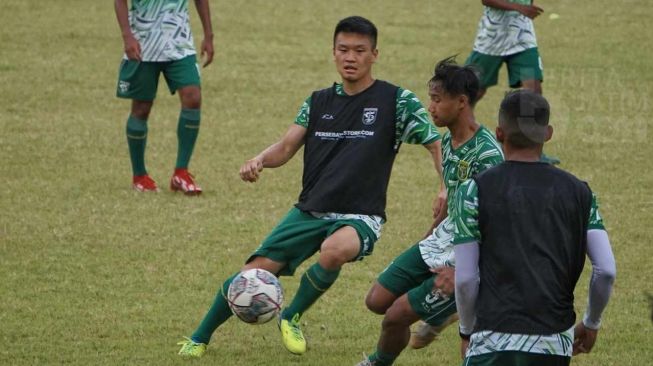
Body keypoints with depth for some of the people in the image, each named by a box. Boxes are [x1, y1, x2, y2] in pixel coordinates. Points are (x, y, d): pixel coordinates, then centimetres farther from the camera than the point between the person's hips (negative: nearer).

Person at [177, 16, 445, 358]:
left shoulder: (396, 101, -2)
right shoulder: (319, 102, 11)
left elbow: (436, 145, -3)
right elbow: (286, 148, 5)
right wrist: (259, 160, -18)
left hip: (359, 217, -4)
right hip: (309, 213, 4)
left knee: (335, 250, -38)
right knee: (253, 273, -8)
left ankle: (291, 318, -9)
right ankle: (199, 338, 16)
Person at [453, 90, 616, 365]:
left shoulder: (475, 191, -1)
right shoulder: (577, 192, 8)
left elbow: (465, 279, -3)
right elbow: (606, 271, 3)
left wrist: (467, 331, 13)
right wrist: (591, 324, 19)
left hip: (495, 342, -4)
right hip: (558, 343, 4)